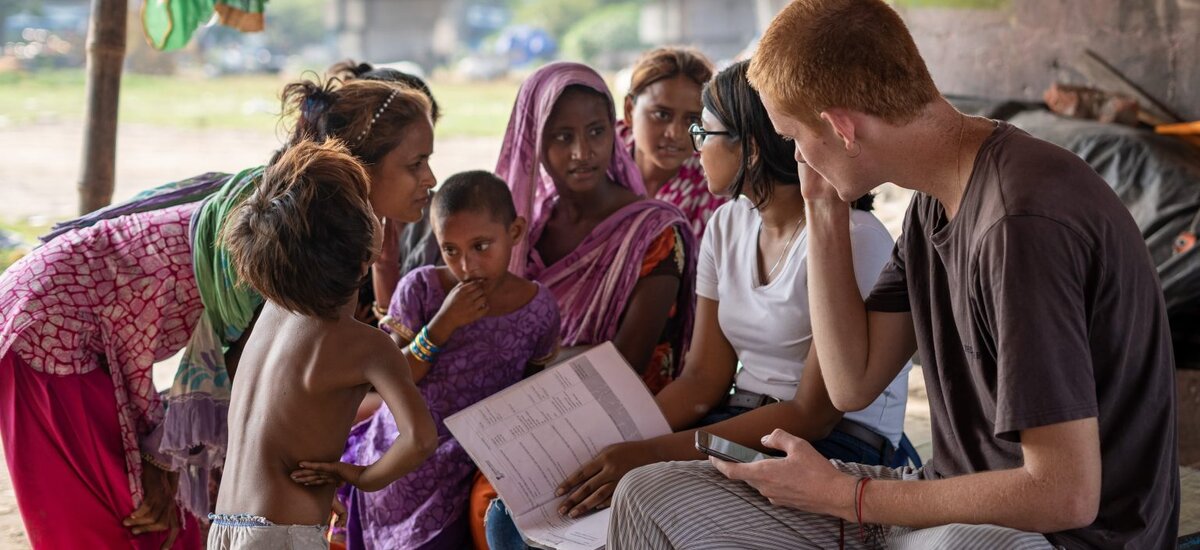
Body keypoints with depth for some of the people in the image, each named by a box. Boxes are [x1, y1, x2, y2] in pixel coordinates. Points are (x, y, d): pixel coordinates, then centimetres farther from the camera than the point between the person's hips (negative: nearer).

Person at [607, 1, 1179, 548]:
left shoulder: (1024, 225, -25)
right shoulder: (936, 202, 6)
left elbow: (1064, 494, -26)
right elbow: (853, 383, 10)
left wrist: (844, 494, -16)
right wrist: (823, 210, 2)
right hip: (956, 495, 9)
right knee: (650, 495, 2)